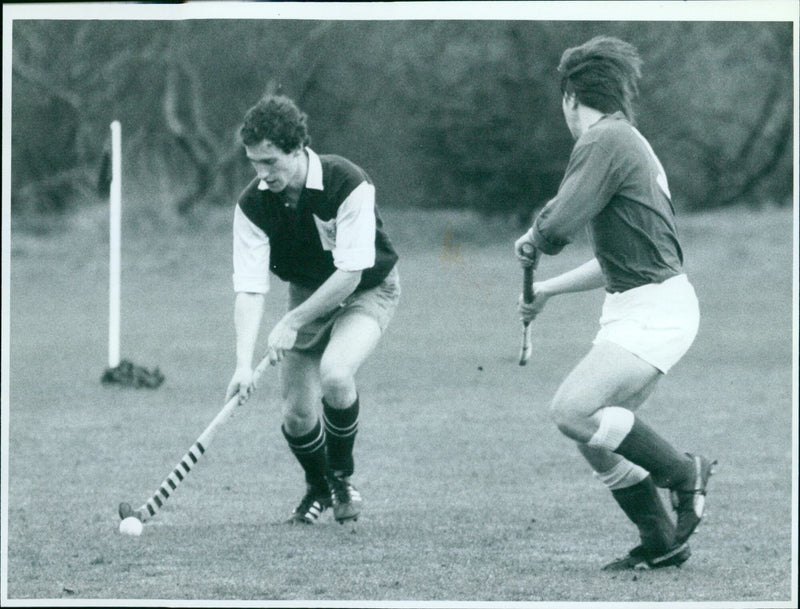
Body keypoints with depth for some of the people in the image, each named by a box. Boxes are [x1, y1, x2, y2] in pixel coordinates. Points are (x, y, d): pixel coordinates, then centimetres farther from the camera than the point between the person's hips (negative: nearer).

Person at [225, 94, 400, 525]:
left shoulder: (347, 183, -30)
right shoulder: (252, 206, -19)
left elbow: (350, 273, -30)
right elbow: (249, 289, -23)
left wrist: (292, 323, -31)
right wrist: (245, 363, -36)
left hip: (367, 290, -4)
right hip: (308, 294, 4)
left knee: (335, 374, -31)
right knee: (297, 413, -6)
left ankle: (342, 477, -5)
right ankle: (317, 489, 26)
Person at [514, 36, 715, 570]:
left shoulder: (606, 141, -12)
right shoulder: (627, 141, 21)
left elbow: (558, 227, -21)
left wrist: (529, 244, 2)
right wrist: (549, 289, 28)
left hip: (654, 310, -10)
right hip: (637, 309, 10)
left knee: (573, 410, -20)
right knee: (594, 433, 7)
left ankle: (683, 473, -6)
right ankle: (662, 543, 12)